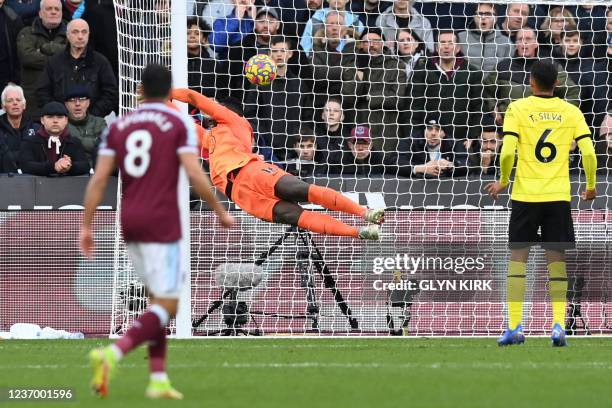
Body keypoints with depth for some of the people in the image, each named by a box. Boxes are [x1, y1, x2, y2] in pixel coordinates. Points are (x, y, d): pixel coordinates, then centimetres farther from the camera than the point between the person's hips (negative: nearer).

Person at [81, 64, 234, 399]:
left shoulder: (118, 127, 10)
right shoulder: (180, 124, -3)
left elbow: (99, 179, 2)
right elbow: (195, 175, -13)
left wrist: (86, 226, 5)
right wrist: (220, 212, 0)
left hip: (130, 223, 6)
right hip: (162, 225, -6)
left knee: (157, 300, 17)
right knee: (167, 306, -4)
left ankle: (158, 379, 10)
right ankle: (112, 354, -26)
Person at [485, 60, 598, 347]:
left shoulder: (518, 109, -3)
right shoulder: (571, 112, 4)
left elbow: (508, 152, -12)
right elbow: (588, 153, -3)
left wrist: (502, 182, 6)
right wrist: (591, 187, 13)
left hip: (526, 194, -2)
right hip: (559, 195, 2)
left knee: (517, 257, 5)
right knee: (556, 259, 7)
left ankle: (515, 327, 1)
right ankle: (558, 325, -3)